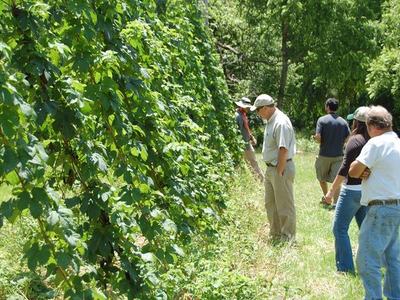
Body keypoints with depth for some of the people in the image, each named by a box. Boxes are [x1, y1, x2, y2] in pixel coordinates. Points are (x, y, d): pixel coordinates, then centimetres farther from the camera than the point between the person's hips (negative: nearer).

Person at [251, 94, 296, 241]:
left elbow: (283, 150, -25)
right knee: (270, 204, 19)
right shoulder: (271, 121, 11)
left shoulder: (281, 123, -21)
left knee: (284, 205, 2)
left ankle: (287, 237, 13)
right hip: (271, 168, 10)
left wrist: (279, 172, -21)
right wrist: (271, 169, 15)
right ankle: (275, 234, 31)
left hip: (281, 169, -10)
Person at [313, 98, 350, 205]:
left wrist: (315, 138, 7)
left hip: (324, 155, -2)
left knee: (322, 178, 20)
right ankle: (335, 202, -8)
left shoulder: (322, 120, -8)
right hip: (338, 155, 2)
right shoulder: (343, 122, 2)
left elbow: (318, 138, -16)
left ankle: (326, 198, 31)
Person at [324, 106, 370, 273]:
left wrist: (332, 190, -13)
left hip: (352, 189, -7)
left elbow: (345, 168, -17)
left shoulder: (355, 140, -15)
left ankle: (345, 268, 4)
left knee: (340, 228, 3)